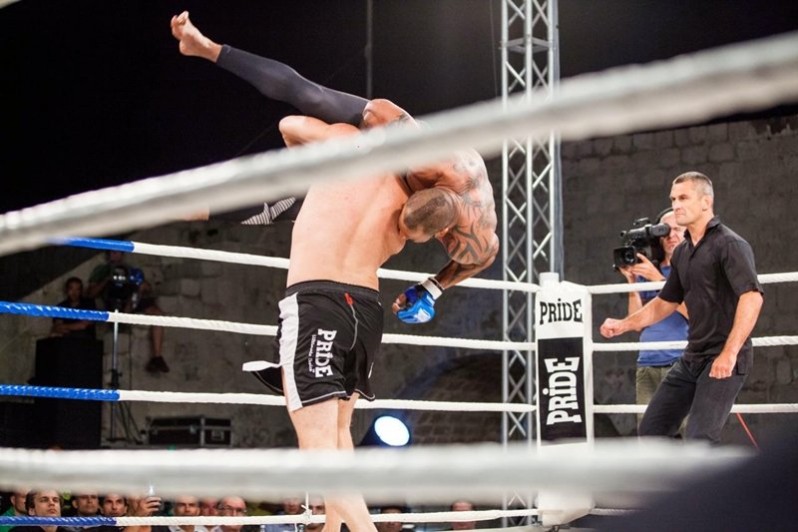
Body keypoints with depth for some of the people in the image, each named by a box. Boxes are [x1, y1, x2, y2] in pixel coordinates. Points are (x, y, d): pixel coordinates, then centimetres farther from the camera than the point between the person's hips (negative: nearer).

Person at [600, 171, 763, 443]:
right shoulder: (681, 252, 14)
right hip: (692, 357, 9)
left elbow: (752, 297, -24)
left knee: (699, 438, -18)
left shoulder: (730, 244, -12)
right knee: (652, 428, 8)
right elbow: (666, 302, 25)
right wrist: (624, 324, 13)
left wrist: (729, 353, -30)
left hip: (724, 361, -9)